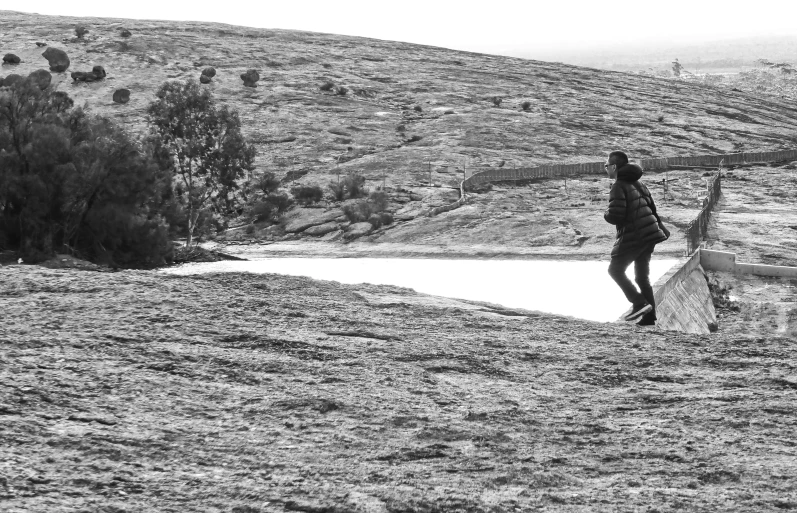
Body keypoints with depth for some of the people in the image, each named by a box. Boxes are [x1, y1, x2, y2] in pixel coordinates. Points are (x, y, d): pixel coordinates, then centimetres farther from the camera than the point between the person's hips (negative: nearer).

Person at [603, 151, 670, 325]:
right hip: (650, 235, 8)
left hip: (633, 237, -8)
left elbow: (615, 217, -20)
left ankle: (639, 303, -7)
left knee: (615, 270, 6)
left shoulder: (618, 187, -12)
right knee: (642, 276, 14)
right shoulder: (637, 183, 15)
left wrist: (606, 214, 3)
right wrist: (660, 225, 35)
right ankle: (649, 316, 10)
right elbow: (651, 207, 23)